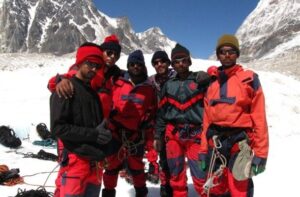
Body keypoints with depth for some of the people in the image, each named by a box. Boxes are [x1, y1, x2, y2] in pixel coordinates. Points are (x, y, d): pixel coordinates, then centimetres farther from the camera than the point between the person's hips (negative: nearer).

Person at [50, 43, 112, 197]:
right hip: (75, 160, -7)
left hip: (94, 161, 8)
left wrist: (104, 134, 2)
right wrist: (92, 134, -19)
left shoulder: (92, 91, 16)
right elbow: (58, 127, -15)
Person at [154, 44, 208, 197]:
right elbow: (161, 112, 15)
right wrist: (157, 135, 13)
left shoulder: (200, 80, 3)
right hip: (173, 134, 3)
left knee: (201, 177, -5)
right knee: (176, 176, 10)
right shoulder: (168, 85, 13)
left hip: (195, 134, -3)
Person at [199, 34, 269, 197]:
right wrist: (204, 149, 10)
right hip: (216, 144, 5)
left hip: (239, 142, -4)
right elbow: (207, 120, 11)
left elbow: (259, 118, -6)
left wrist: (260, 153, -10)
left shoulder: (249, 79, -1)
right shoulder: (212, 84, 12)